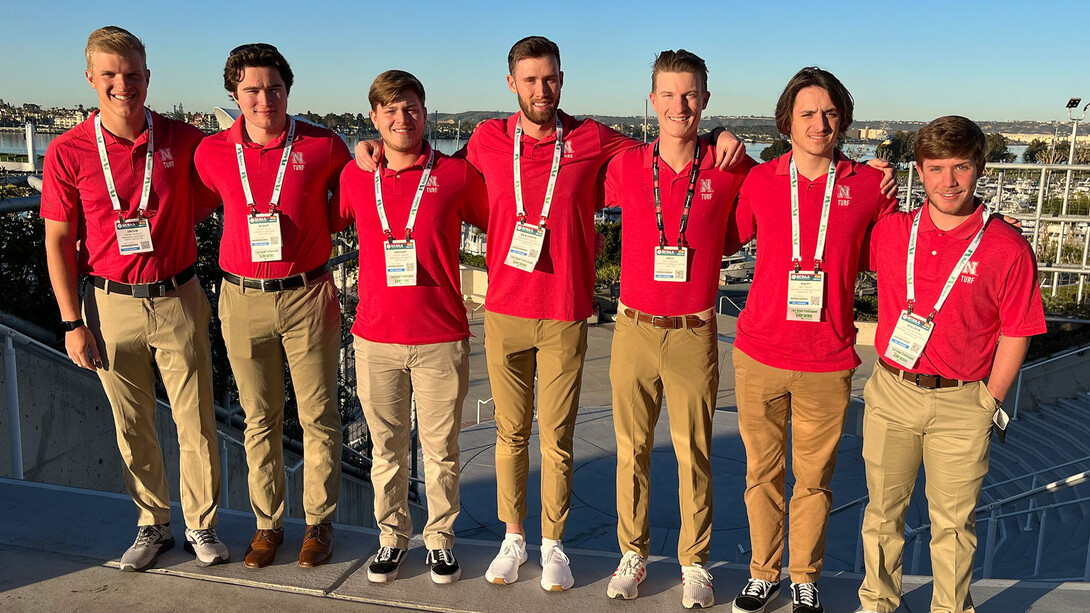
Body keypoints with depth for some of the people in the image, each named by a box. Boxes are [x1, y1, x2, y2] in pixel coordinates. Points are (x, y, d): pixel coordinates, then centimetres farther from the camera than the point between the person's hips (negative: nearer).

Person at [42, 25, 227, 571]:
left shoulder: (183, 141, -3)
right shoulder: (67, 152, -3)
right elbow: (58, 243, 0)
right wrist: (73, 323, -3)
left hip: (177, 300, 0)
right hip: (111, 305, 0)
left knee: (196, 421, 5)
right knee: (132, 425, 11)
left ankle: (201, 526, 22)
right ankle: (152, 525, 29)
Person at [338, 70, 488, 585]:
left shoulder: (455, 175, -4)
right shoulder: (354, 177, 4)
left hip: (441, 337, -2)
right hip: (376, 336, 2)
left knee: (441, 449, 9)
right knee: (386, 448, 13)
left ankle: (440, 538, 28)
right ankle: (392, 536, 31)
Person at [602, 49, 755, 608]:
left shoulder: (729, 171, -3)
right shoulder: (625, 167, 0)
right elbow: (602, 205, 20)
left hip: (695, 333, -1)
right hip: (634, 329, 1)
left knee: (694, 453, 8)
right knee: (632, 448, 11)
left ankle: (695, 562, 25)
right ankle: (633, 554, 28)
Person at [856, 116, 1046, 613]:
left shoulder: (1007, 249, -9)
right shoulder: (890, 231, -1)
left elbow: (1016, 334, -3)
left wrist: (991, 402, -2)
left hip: (962, 404, -2)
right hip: (892, 392, 3)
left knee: (953, 520, 11)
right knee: (883, 510, 15)